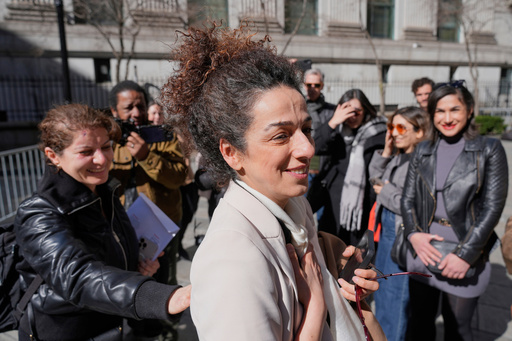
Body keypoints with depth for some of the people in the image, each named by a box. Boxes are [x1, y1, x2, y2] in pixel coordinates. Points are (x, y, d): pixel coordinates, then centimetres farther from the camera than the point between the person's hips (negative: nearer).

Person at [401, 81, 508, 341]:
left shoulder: (489, 150, -2)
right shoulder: (423, 151, 7)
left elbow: (493, 206, -7)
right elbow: (408, 197, 8)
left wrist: (466, 255, -12)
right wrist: (413, 234, -8)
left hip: (465, 257, -2)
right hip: (423, 251, 3)